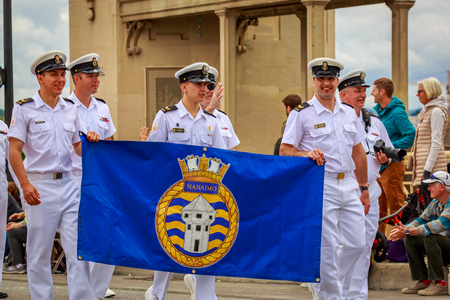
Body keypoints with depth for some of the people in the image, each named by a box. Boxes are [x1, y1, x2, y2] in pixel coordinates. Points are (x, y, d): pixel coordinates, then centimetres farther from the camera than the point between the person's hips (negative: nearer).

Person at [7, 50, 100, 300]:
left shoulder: (70, 110, 13)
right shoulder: (24, 109, -2)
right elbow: (14, 151, -6)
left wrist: (90, 141, -5)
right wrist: (25, 185, -18)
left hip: (68, 185, 4)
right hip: (39, 186, -4)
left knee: (79, 246, -2)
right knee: (39, 252, 3)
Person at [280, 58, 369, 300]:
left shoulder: (349, 112, 14)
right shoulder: (301, 114, -2)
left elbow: (358, 153, 17)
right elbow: (284, 150, -4)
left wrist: (363, 188, 15)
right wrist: (307, 154, -23)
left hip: (349, 184, 6)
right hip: (321, 186, -6)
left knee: (355, 244, 5)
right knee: (327, 247, -5)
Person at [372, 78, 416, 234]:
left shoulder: (397, 113, -14)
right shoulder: (376, 111, 12)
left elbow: (411, 136, -21)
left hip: (391, 165, -9)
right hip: (376, 166, 9)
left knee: (396, 207, -5)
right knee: (379, 208, 15)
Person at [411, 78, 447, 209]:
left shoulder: (436, 111, -11)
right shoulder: (426, 111, 19)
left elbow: (436, 144, -17)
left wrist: (427, 171, -21)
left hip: (432, 166, -10)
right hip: (424, 165, 10)